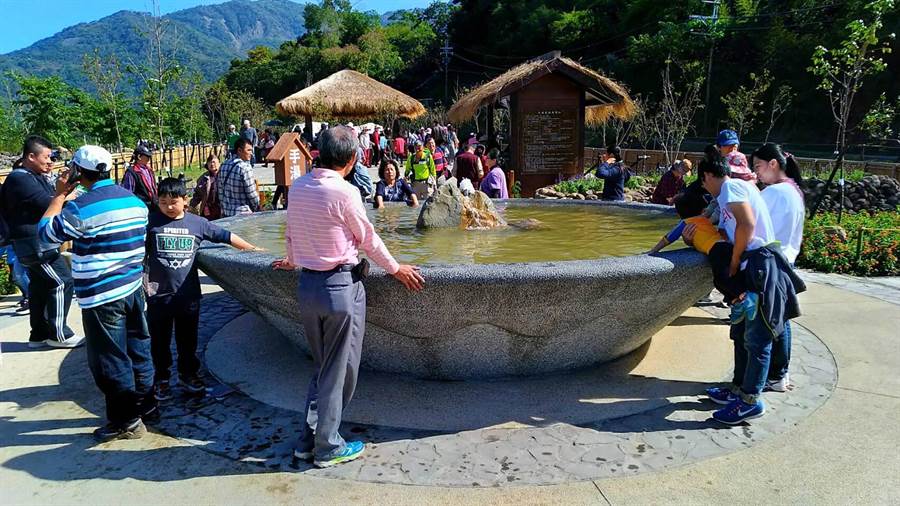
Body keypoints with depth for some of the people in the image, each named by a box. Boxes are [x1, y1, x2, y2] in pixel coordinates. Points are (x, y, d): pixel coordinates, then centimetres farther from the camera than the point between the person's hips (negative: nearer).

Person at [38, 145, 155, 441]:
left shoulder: (81, 208, -17)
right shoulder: (135, 202, 4)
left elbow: (46, 232, -3)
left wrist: (60, 195, 4)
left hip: (101, 297, -7)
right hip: (133, 288, 7)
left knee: (110, 360, 5)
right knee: (138, 349, 17)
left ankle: (126, 421, 14)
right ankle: (145, 405, 30)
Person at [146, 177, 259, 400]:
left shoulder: (197, 223, -1)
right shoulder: (151, 222, -4)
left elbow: (225, 236, 5)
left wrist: (253, 249, 5)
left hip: (188, 293, 1)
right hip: (159, 293, -1)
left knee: (188, 338, 15)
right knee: (160, 340, 12)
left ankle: (188, 373, 33)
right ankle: (161, 379, 28)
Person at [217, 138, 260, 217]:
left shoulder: (224, 166, 7)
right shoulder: (245, 167, -16)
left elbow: (220, 191, 12)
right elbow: (252, 193, -14)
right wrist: (257, 208, 3)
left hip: (226, 213, 8)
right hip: (243, 213, -7)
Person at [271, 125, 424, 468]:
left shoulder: (297, 187, 3)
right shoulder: (344, 192, -16)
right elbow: (368, 239, -6)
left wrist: (294, 260, 37)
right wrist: (395, 269, 9)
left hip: (307, 284, 7)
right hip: (340, 285, -7)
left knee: (322, 366, 20)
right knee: (339, 370, 7)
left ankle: (308, 440, 27)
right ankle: (328, 448, 19)